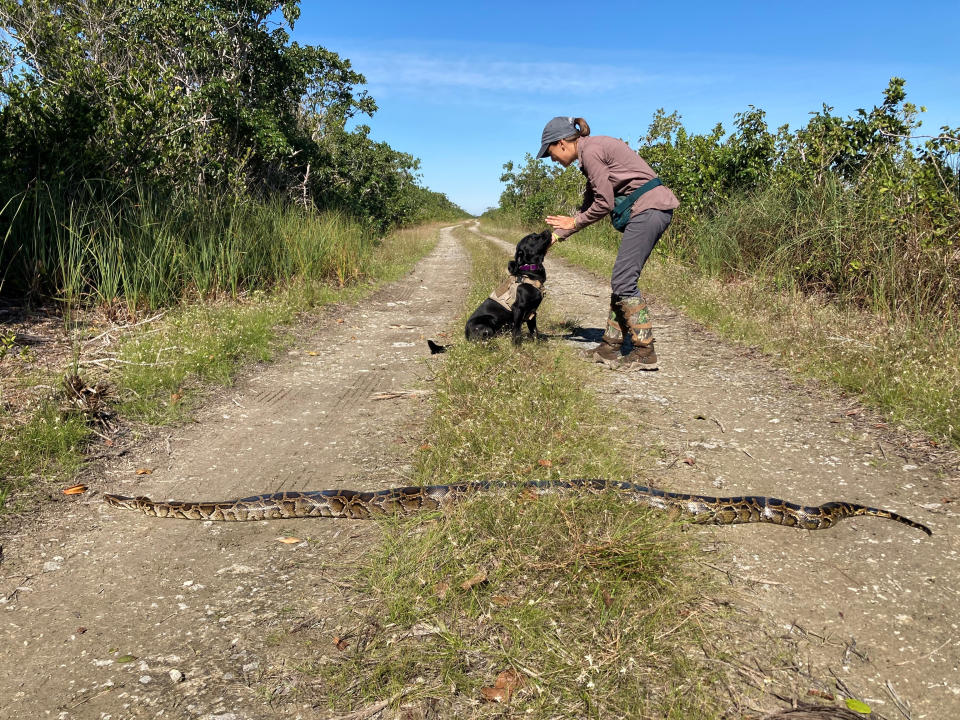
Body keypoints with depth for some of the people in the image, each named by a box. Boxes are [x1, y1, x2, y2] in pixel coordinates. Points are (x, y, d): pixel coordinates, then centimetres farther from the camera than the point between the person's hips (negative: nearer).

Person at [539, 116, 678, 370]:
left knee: (623, 280, -8)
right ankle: (611, 346, 15)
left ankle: (645, 351, -4)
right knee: (622, 279, 10)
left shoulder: (591, 150, -10)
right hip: (653, 209, 10)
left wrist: (574, 222, 5)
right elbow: (590, 204, 24)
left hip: (648, 207, -10)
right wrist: (556, 235, 21)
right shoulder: (593, 151, 20)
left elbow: (604, 204, -11)